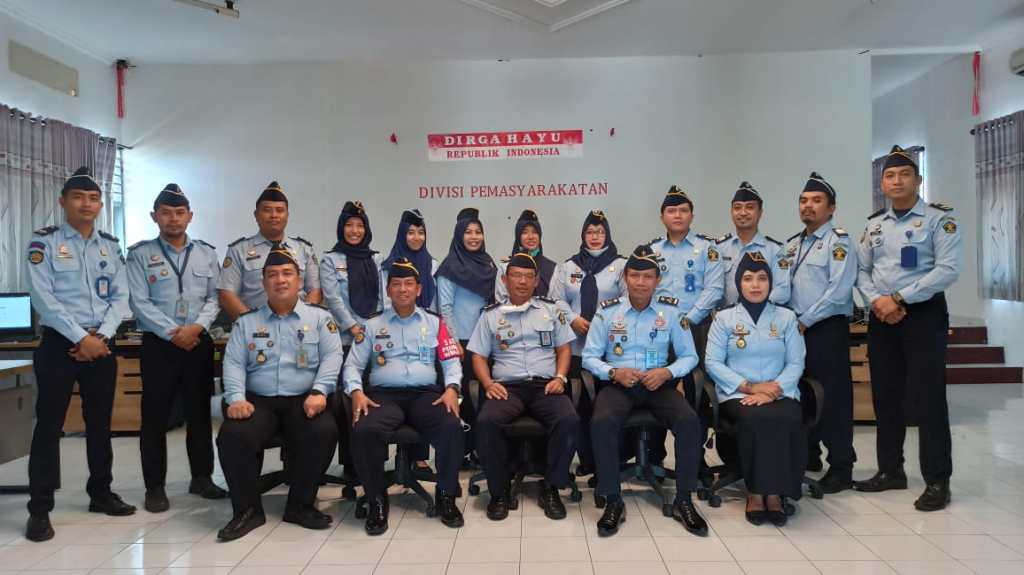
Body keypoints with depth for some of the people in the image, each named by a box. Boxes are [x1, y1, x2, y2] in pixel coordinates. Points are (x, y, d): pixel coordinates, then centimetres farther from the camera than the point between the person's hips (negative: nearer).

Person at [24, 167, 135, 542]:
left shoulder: (110, 246, 11)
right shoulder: (44, 242, -2)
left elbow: (121, 297, 5)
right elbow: (43, 298, -11)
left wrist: (100, 336, -9)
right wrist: (81, 338, -16)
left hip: (101, 345, 4)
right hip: (59, 343, -4)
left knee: (100, 422, 12)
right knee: (49, 423, -2)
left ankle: (101, 493, 25)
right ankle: (40, 509, 6)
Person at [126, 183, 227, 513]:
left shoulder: (206, 253, 9)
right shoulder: (140, 254, 0)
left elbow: (215, 298, 4)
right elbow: (139, 303, -7)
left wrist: (197, 327, -13)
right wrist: (173, 333, -14)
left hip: (199, 343, 3)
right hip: (158, 343, -2)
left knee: (199, 412, 9)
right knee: (155, 415, 2)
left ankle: (202, 477, 21)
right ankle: (155, 486, 13)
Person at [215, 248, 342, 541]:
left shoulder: (319, 317, 10)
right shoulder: (246, 322, 15)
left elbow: (332, 357, -1)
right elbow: (233, 363, 5)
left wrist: (319, 391, -17)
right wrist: (236, 398, -12)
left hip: (304, 400, -1)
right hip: (258, 401, 1)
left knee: (324, 432, -31)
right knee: (232, 437, -28)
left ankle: (301, 505, -9)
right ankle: (248, 509, -8)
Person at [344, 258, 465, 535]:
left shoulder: (434, 322, 17)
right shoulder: (372, 325, 16)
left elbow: (451, 362, 12)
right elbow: (352, 365, 12)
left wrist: (451, 388, -8)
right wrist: (356, 392, -9)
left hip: (426, 394, 0)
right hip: (384, 395, 0)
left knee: (452, 427, -30)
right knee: (364, 431, -33)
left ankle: (446, 496, -8)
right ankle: (377, 500, -11)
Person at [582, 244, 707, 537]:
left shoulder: (671, 311, 4)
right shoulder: (607, 311, 2)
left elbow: (689, 356, 7)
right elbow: (589, 357, 4)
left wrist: (668, 372, -14)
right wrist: (614, 372, -16)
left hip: (659, 384, 1)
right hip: (618, 384, -1)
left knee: (690, 421, -27)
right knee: (602, 422, -33)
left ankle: (683, 501, -10)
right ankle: (613, 501, -16)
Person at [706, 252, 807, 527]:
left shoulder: (786, 317, 12)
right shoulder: (724, 317, 8)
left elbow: (796, 363, 4)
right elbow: (713, 362, -1)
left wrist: (774, 390, -15)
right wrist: (749, 387, -12)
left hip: (779, 393, 1)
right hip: (737, 394, -1)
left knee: (788, 420, -33)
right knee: (754, 419, -35)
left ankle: (775, 492, -19)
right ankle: (755, 491, -19)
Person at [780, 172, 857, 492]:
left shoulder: (838, 242, -7)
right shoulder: (791, 245, 15)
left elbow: (838, 291, -17)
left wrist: (805, 321, -15)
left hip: (827, 328, -7)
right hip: (796, 328, 7)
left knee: (832, 395, -3)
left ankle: (841, 467, 6)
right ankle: (808, 455, 27)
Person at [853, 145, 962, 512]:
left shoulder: (939, 219, -5)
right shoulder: (874, 224, 13)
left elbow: (949, 269, -15)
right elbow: (861, 270, 11)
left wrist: (899, 299, -17)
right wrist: (878, 301, -8)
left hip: (924, 315, -5)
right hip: (881, 318, 6)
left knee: (927, 397, -4)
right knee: (885, 397, 10)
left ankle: (937, 481, 7)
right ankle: (890, 471, 23)